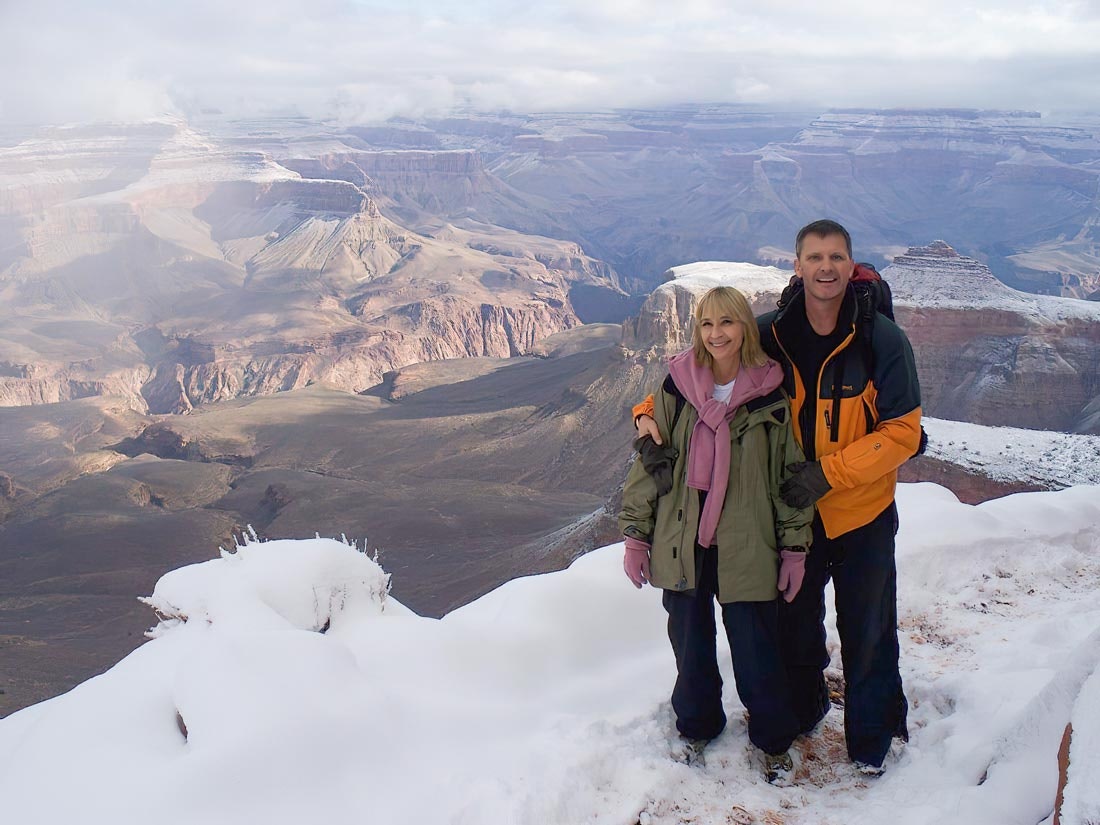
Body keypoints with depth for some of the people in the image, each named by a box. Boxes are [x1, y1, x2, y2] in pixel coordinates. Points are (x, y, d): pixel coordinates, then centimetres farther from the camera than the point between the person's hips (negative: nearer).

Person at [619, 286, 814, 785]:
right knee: (690, 644, 15)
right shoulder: (677, 385, -2)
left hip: (746, 548, -1)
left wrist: (795, 546, 2)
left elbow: (791, 473, 3)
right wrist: (635, 535, 1)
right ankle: (696, 726, 37)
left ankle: (774, 740, 27)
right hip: (680, 543, 2)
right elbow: (648, 462, 3)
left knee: (756, 650, 5)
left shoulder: (771, 393, -4)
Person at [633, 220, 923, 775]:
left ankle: (871, 737, 36)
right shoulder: (768, 336, -8)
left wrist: (828, 471, -23)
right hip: (793, 513, 2)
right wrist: (649, 414, -14)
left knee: (866, 632, 12)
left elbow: (903, 432, -14)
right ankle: (801, 713, 46)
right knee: (794, 624, 19)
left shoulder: (882, 341, -15)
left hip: (862, 516, -2)